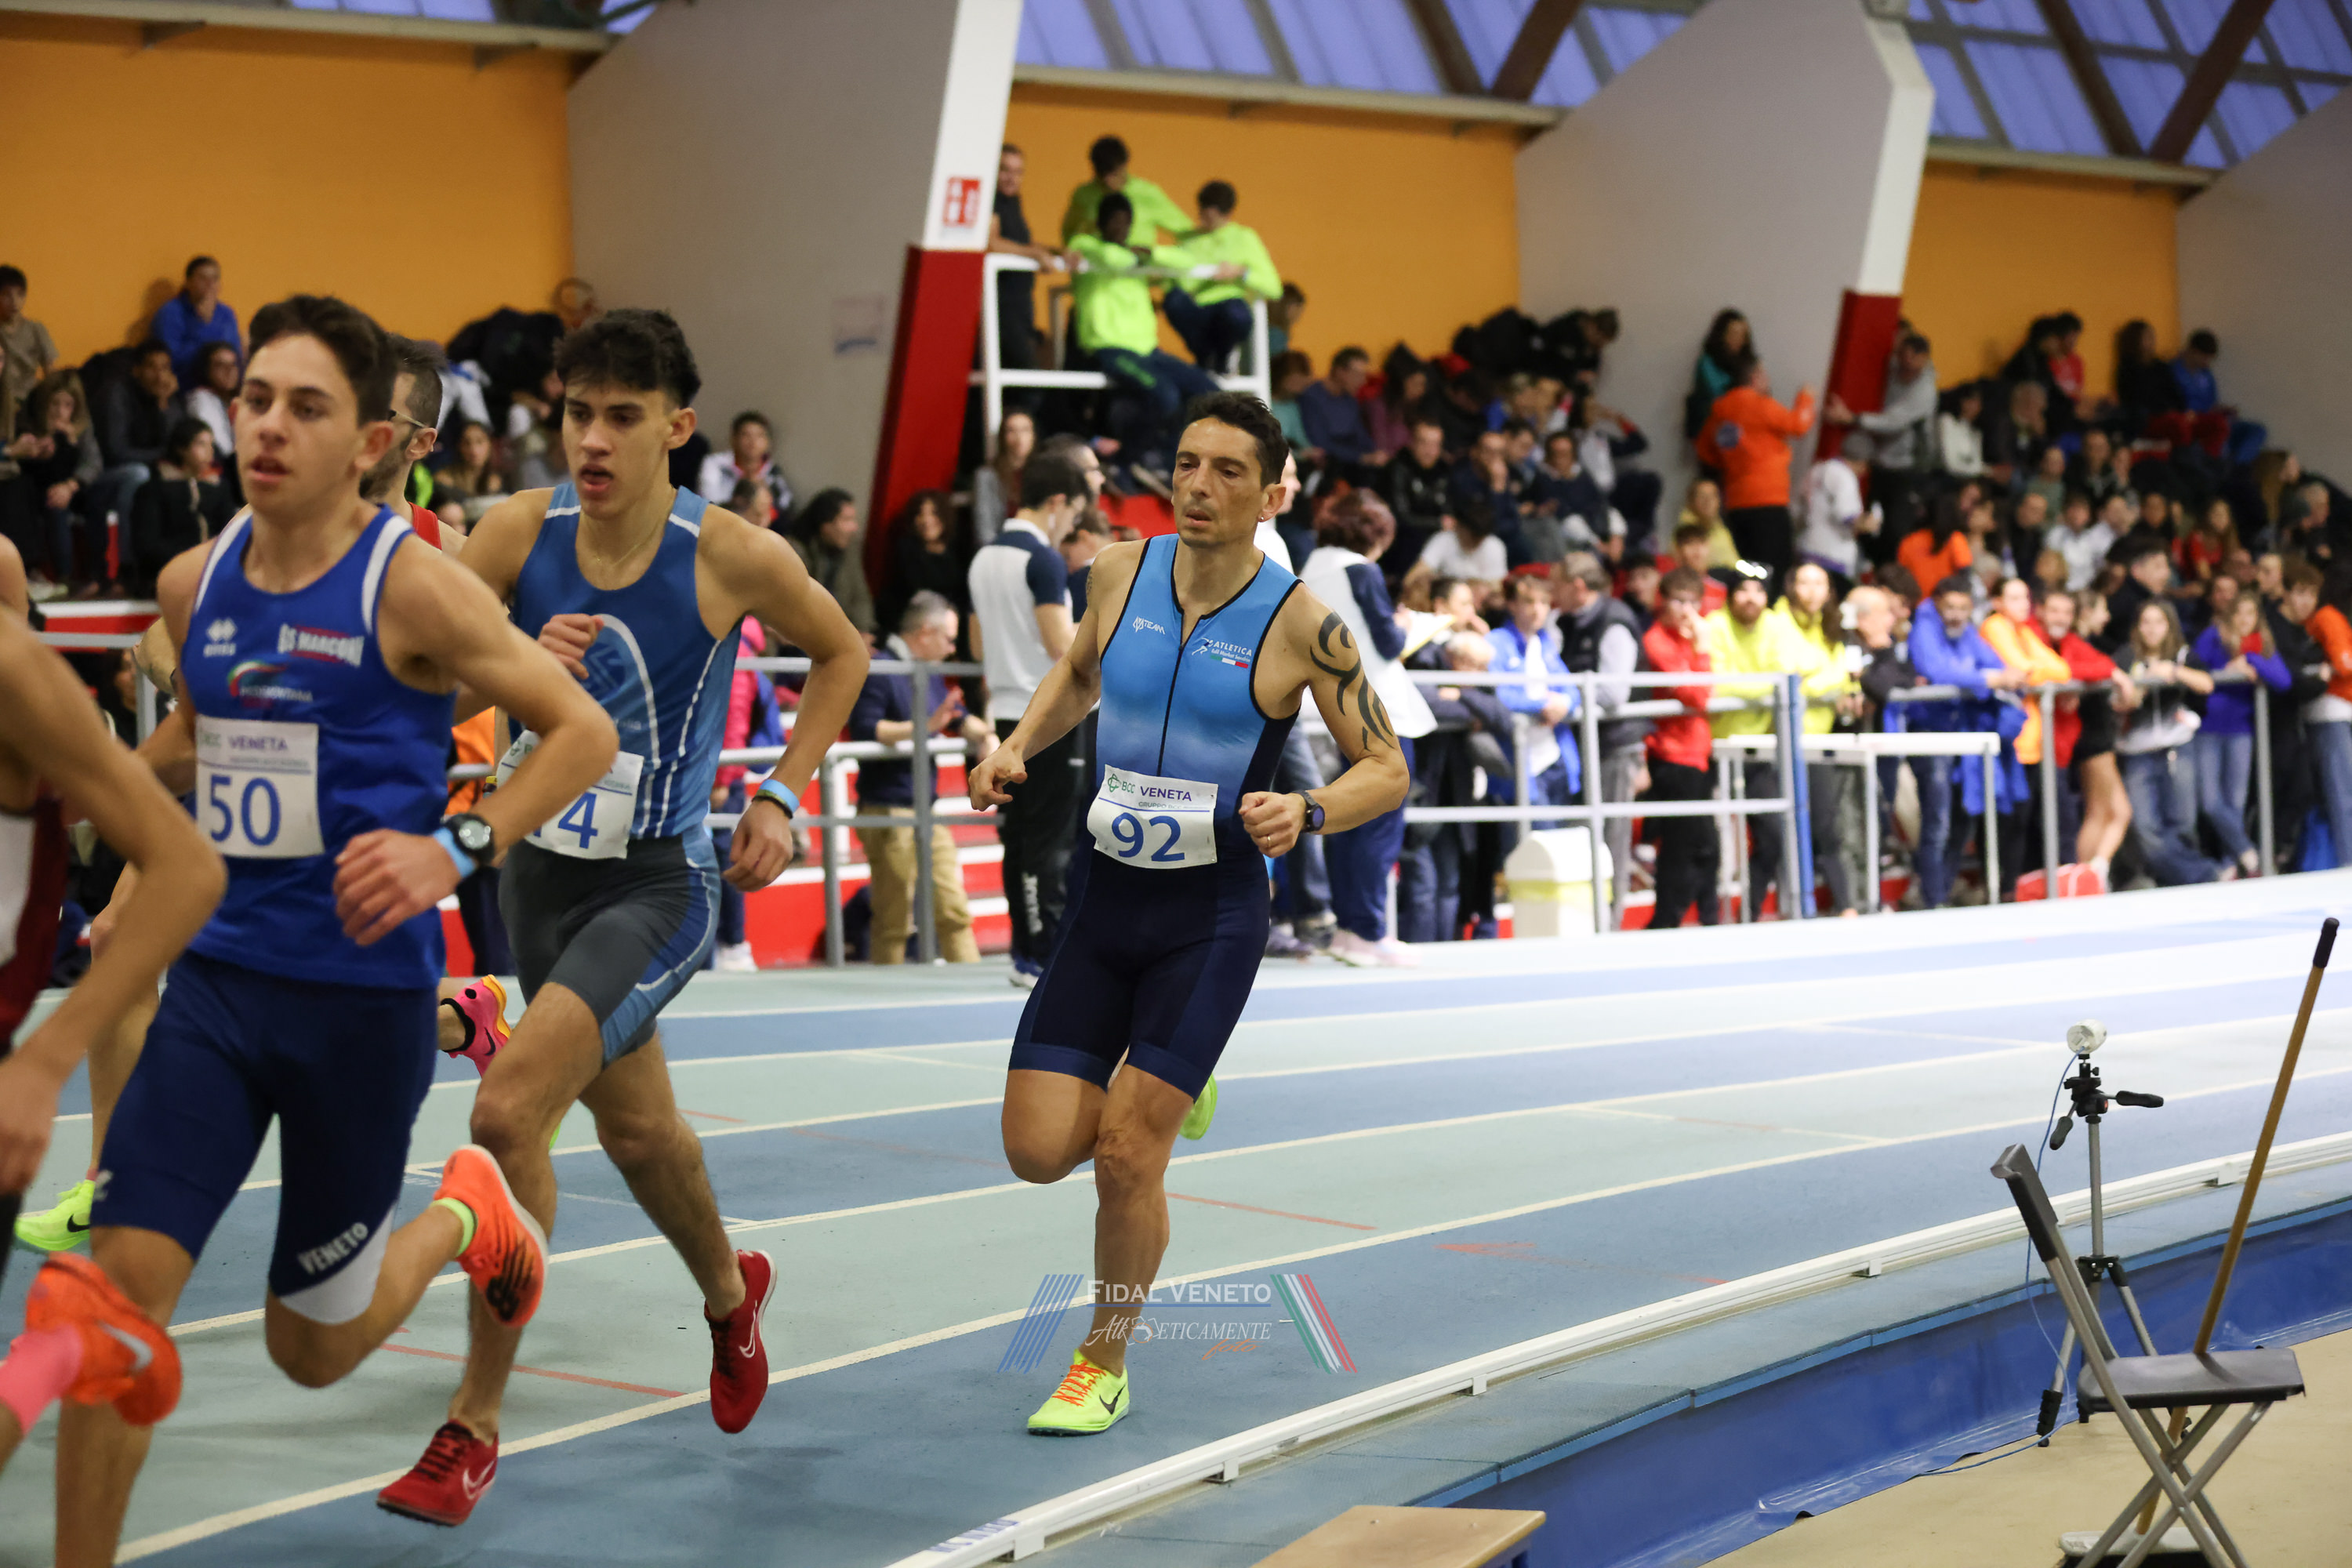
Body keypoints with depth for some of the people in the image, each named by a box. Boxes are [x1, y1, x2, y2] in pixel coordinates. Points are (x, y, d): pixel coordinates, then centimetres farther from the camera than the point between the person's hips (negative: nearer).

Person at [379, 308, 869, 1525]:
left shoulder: (732, 556, -14)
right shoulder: (519, 532, -8)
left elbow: (840, 654, 5)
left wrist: (782, 796, -2)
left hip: (661, 883, -5)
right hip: (540, 866, 5)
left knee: (508, 1111, -22)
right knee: (636, 1127, 22)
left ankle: (475, 1425, -9)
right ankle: (730, 1292, 54)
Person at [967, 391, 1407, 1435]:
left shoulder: (1299, 623, -12)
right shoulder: (1121, 571, 0)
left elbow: (1386, 768, -5)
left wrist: (1308, 813, -24)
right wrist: (1019, 748, 6)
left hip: (1212, 917, -4)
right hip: (1102, 901, 4)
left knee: (1127, 1154, -9)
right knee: (1039, 1151, -2)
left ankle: (1106, 1365, 14)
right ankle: (1167, 1088, 32)